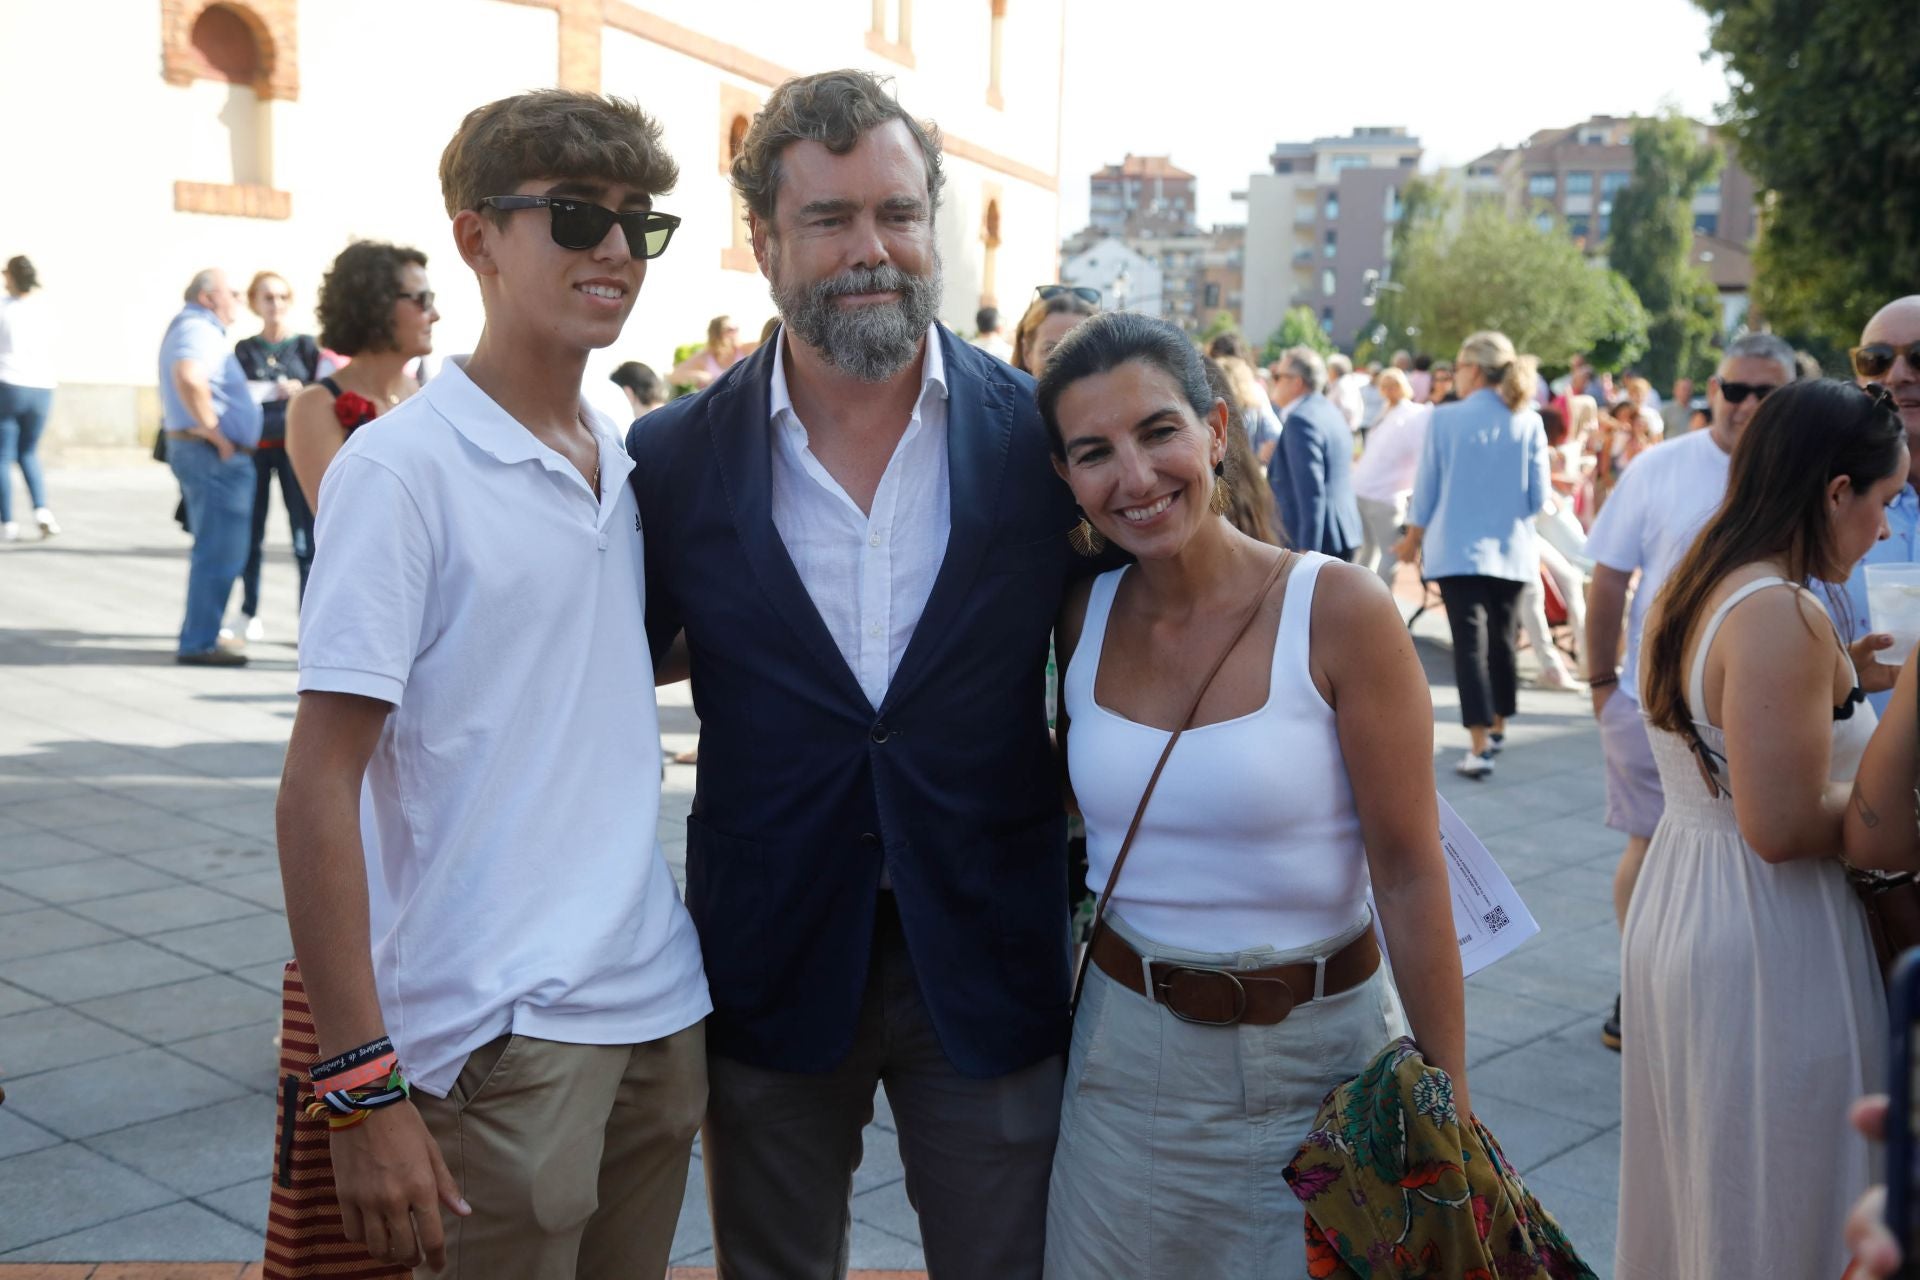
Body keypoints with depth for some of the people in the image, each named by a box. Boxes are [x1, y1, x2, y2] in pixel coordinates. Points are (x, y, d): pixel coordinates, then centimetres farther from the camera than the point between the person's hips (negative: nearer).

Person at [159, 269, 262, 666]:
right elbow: (189, 379, -34)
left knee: (213, 550, 18)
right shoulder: (199, 330, -14)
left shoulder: (190, 329, 20)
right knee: (220, 552, -8)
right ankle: (199, 642, -4)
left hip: (190, 447, 11)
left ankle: (200, 635, 25)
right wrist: (216, 435, -25)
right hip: (216, 455, -11)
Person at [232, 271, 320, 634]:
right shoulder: (244, 350, 11)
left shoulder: (306, 345, 7)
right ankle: (249, 614, 15)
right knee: (251, 533, 5)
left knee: (305, 535, -7)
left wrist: (301, 392, -14)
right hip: (253, 447, 2)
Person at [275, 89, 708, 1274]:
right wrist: (362, 1085, -17)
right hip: (500, 1033, -6)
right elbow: (320, 786, -14)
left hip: (662, 1005, 6)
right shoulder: (401, 466, -11)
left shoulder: (628, 463, 8)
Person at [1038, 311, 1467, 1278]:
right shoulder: (1084, 619, -2)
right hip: (1124, 1046, 4)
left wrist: (1447, 1106, -12)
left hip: (1312, 1057, -3)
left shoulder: (1338, 611, -15)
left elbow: (1409, 876, -13)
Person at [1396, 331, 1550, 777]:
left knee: (1471, 640, -5)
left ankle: (1479, 746, -13)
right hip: (1511, 551, 3)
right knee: (1501, 637, 17)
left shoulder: (1445, 419, -7)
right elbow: (1539, 496, 1)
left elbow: (1427, 489, -1)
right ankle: (1497, 727, 33)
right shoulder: (1528, 422, -1)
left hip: (1459, 549, -3)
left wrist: (1412, 539, 15)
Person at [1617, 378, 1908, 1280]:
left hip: (1674, 908, 9)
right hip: (1765, 944, -9)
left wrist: (1840, 674, 15)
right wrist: (1897, 791, -11)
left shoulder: (1690, 589, 7)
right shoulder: (1785, 616, -22)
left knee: (1692, 1190, 23)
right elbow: (1783, 826, -26)